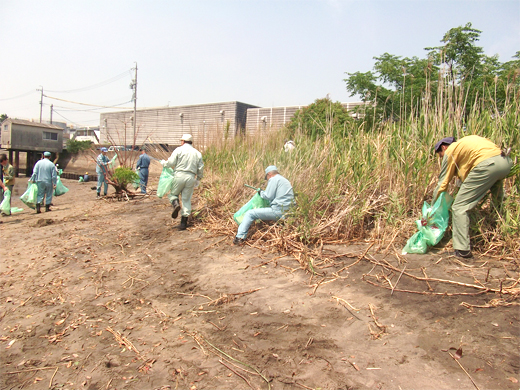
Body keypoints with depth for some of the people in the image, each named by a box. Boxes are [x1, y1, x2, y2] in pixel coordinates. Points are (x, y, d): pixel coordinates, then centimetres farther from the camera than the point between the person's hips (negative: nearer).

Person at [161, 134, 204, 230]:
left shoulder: (179, 150, 0)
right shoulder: (197, 153, 12)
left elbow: (171, 163, -4)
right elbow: (201, 168, 11)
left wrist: (163, 162, 17)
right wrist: (198, 179, 23)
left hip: (179, 175, -3)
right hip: (191, 177, 3)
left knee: (173, 193, 17)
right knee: (186, 199, 7)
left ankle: (175, 204, -17)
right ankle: (184, 223, 6)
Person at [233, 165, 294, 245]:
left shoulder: (274, 179, -4)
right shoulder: (285, 180, 24)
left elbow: (268, 196, -9)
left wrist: (261, 193, 11)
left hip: (278, 211, -10)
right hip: (286, 212, 10)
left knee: (250, 214, -5)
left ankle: (240, 238, -9)